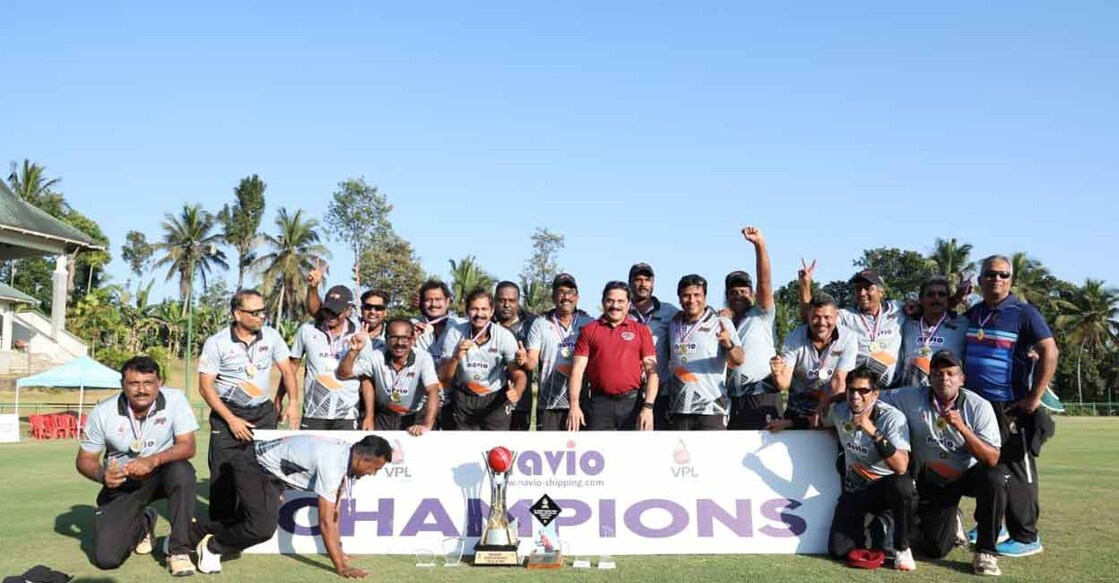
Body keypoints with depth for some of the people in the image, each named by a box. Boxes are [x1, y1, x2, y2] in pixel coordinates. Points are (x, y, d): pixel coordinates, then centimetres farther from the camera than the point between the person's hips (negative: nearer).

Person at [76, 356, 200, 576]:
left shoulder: (175, 400, -17)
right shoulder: (103, 413, -12)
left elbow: (187, 447, -21)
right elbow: (85, 459, -4)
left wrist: (153, 461, -39)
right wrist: (102, 474, -28)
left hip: (161, 474, -1)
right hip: (121, 484, 1)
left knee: (182, 471, -37)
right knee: (106, 558, -12)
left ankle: (178, 550, -20)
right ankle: (142, 524, 25)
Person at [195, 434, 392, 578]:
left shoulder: (350, 456, -8)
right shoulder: (332, 463, -36)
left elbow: (334, 512, 2)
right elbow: (326, 522, -34)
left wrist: (338, 551, 2)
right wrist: (340, 567, -31)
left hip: (272, 470, 9)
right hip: (256, 465, -9)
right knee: (263, 527, -23)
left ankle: (209, 534, 37)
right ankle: (211, 546, 1)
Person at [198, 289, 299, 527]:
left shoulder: (271, 336, 1)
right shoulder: (216, 343, -8)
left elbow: (287, 370, 9)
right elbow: (205, 386, -7)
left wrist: (293, 402, -5)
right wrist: (231, 419, -12)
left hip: (262, 413, 2)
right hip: (227, 413, -2)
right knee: (223, 478, -1)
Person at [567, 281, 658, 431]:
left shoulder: (641, 330, 8)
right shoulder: (589, 330, 9)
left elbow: (651, 371, 3)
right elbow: (577, 370, 4)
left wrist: (648, 407, -8)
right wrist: (574, 405, -8)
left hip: (632, 402, 0)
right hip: (600, 403, 0)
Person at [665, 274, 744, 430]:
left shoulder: (721, 323, -1)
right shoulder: (674, 324, 13)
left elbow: (739, 360, -13)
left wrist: (728, 344, -33)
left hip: (711, 408, -5)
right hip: (679, 409, 5)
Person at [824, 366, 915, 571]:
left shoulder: (893, 417, -20)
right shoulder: (839, 411, -6)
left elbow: (901, 467, -33)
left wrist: (874, 432, -41)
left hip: (886, 485, -3)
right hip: (855, 490, 3)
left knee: (901, 484, -41)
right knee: (838, 550, -15)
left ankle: (902, 547, -15)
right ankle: (868, 523, 20)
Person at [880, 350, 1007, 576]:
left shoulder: (979, 406, -19)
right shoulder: (911, 399, -15)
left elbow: (992, 460, -25)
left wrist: (961, 427, -37)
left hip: (968, 475, -1)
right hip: (931, 481, 1)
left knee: (994, 477, -35)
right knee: (934, 549, -7)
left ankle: (985, 551, -17)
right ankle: (951, 521, 32)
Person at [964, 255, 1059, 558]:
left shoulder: (1023, 313, -7)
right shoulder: (971, 314, 11)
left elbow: (1049, 352, -13)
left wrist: (1034, 398, -16)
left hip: (1011, 409, -6)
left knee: (1016, 472, -3)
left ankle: (1026, 537, 4)